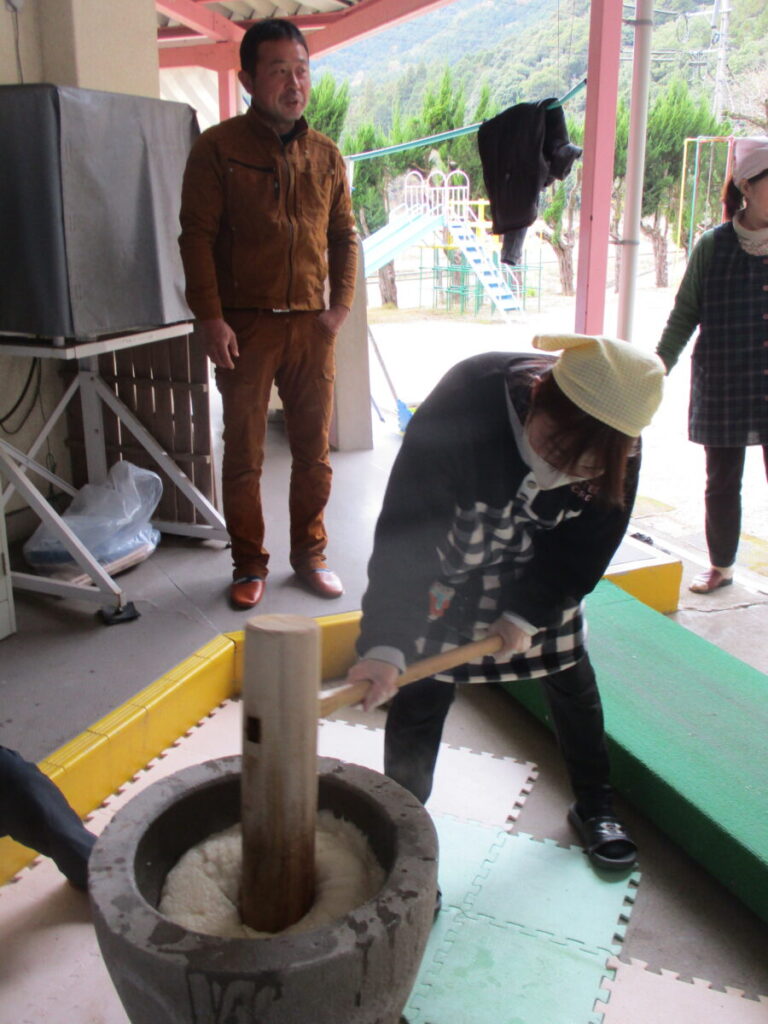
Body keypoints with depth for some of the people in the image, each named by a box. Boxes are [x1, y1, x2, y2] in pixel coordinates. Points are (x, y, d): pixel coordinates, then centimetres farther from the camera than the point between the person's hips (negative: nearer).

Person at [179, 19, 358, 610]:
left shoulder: (326, 155, 11)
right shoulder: (218, 149, -1)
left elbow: (345, 234, 15)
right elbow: (197, 236, -5)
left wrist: (341, 305, 3)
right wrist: (210, 318, -12)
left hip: (312, 324, 4)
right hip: (245, 325, -3)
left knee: (315, 450, 8)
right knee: (244, 455, 3)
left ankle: (310, 553, 24)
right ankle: (249, 565, 17)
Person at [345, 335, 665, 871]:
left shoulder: (619, 451, -26)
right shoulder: (458, 409, -38)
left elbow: (588, 544, -12)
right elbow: (405, 536, -37)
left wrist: (528, 613, -18)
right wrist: (386, 643, -41)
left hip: (539, 569, 3)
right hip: (448, 568, -3)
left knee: (572, 680, 11)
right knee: (422, 691, -5)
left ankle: (595, 805, 35)